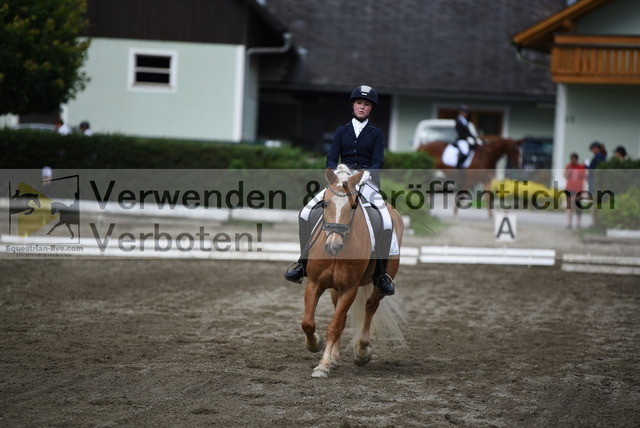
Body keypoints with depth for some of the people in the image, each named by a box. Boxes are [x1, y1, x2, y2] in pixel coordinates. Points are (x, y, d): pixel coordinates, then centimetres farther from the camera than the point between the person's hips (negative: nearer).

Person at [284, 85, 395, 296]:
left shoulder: (376, 134, 8)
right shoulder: (342, 131, 14)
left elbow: (378, 162, -2)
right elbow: (331, 158, 5)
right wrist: (335, 172, -17)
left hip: (367, 181, -2)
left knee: (387, 223, -26)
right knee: (306, 212, -15)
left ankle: (380, 274, -14)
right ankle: (303, 263, -5)